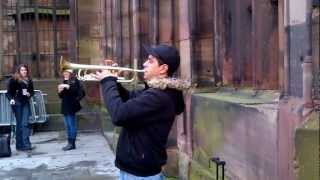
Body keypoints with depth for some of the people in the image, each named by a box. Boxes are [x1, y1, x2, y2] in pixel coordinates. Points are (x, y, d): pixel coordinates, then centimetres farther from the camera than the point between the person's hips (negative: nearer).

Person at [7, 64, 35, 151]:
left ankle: (26, 144, -3)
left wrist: (29, 94, -2)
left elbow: (32, 91, 19)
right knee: (19, 124, 0)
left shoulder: (29, 80, 12)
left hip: (26, 103, 3)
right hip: (17, 103, -3)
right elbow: (9, 91, -2)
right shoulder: (13, 79, -2)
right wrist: (11, 99, -19)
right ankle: (20, 145, 5)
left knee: (25, 123, -4)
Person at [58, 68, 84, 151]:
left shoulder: (74, 80, -4)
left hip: (71, 106, -8)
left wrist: (68, 87, -28)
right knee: (67, 125, 9)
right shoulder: (64, 82, 17)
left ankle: (72, 143, -6)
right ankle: (70, 143, 13)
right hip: (65, 106, 8)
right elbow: (61, 96, 19)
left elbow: (78, 90, -21)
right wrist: (60, 91, -2)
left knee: (71, 125, -8)